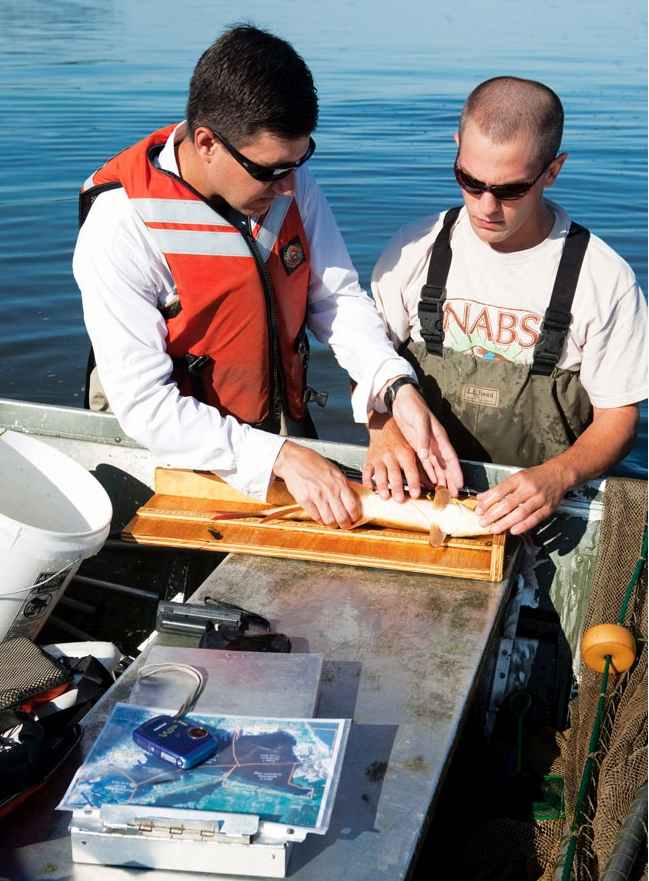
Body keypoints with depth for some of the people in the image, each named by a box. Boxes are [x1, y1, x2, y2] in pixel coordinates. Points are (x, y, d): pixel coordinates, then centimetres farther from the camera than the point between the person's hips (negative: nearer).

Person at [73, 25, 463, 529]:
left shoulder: (289, 183, -6)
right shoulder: (121, 228, -22)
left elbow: (339, 298, 0)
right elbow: (146, 406, -23)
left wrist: (398, 387, -17)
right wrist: (279, 457, -29)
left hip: (287, 426, 4)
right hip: (187, 462, -4)